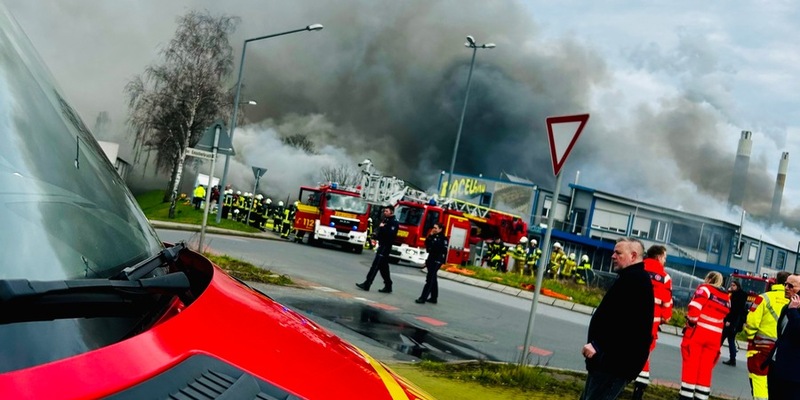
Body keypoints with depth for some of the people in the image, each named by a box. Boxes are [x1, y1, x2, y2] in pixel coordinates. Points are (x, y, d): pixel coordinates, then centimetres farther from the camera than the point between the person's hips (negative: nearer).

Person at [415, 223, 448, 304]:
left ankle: (423, 298, -12)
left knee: (430, 279, -10)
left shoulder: (443, 238, -9)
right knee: (432, 279, 14)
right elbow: (427, 244, 8)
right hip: (431, 259, 9)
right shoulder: (433, 236, 14)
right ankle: (434, 298, 22)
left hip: (437, 261, -9)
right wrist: (430, 236, -3)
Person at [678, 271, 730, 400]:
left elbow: (695, 306, -14)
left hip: (698, 331, -5)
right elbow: (725, 316, 16)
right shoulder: (727, 297, 17)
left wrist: (690, 322, -6)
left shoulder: (705, 288, -2)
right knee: (706, 368, 9)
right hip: (715, 336, 5)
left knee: (691, 364, -2)